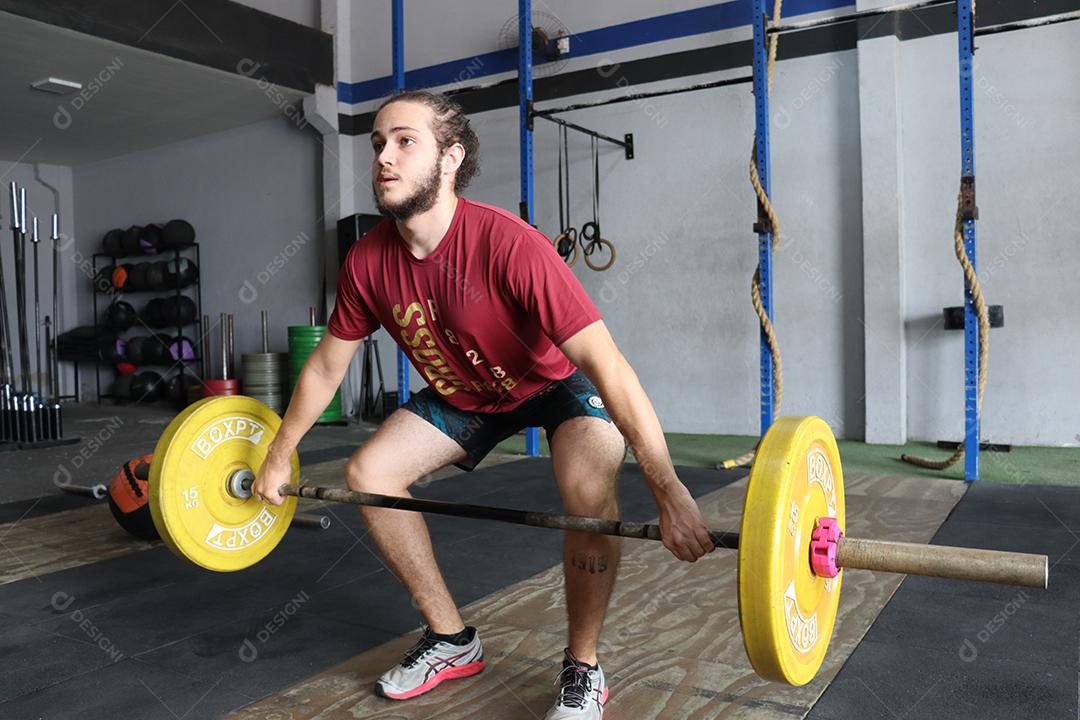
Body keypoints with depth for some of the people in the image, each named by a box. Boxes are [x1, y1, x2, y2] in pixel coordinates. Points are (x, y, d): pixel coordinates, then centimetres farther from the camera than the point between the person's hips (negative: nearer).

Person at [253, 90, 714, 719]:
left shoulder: (508, 245, -37)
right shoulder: (368, 259, -18)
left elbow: (606, 365, -41)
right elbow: (327, 365, -2)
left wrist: (671, 494, -45)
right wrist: (279, 457, 6)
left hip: (561, 382, -5)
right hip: (465, 392, 6)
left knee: (589, 490, -32)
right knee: (367, 472, -4)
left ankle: (583, 669, -5)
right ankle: (452, 641, 11)